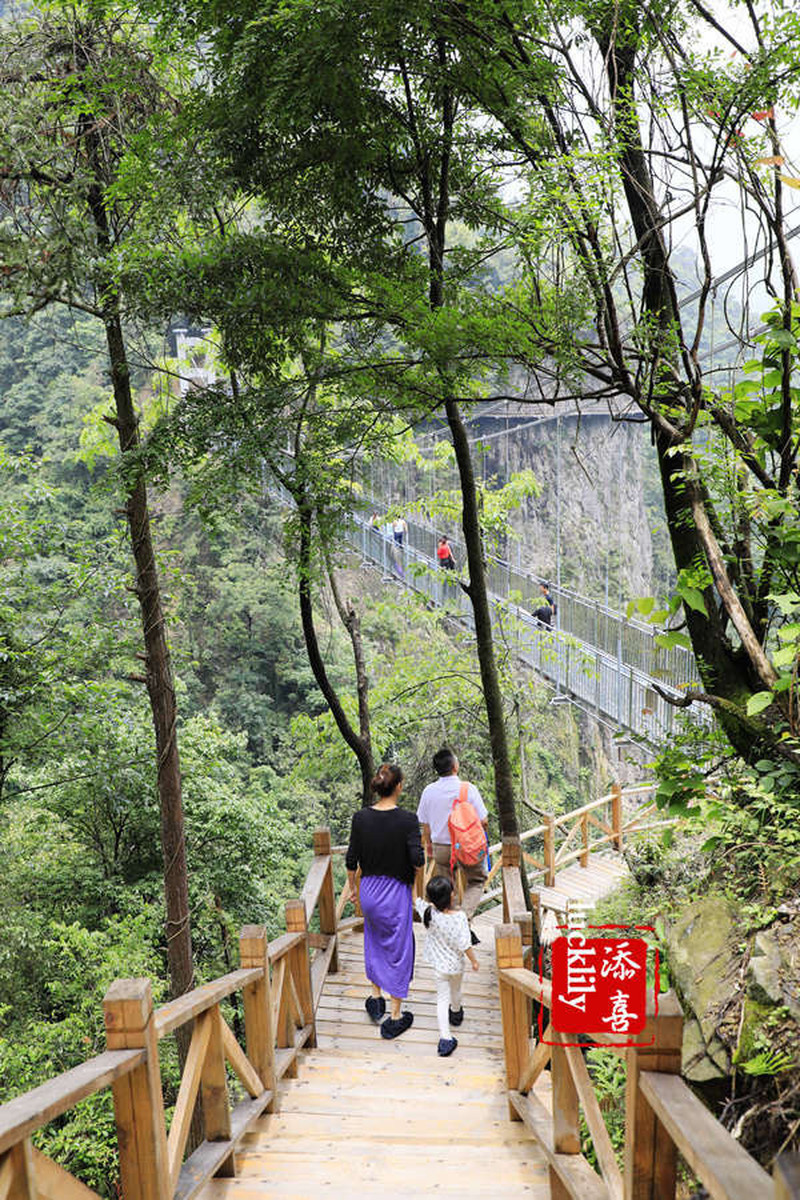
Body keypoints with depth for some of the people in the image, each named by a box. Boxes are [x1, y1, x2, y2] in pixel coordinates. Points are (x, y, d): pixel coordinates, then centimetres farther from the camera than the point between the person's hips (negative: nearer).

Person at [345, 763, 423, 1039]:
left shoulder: (361, 818, -7)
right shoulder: (407, 820, -17)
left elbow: (351, 860, -1)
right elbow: (417, 859, -20)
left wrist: (353, 886, 15)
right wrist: (411, 864, 3)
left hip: (369, 890, 4)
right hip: (396, 892, -4)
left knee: (375, 943, 27)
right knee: (398, 950, 9)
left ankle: (376, 998, 35)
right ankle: (395, 1018, 16)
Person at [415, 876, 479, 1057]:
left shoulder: (429, 914, -22)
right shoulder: (459, 916, -28)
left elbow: (416, 899, -4)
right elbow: (464, 944, -24)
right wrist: (474, 961, -8)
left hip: (438, 964, 1)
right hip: (456, 964, -1)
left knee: (442, 998, 9)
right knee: (455, 991, 27)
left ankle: (445, 1037, 0)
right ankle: (456, 1014, 56)